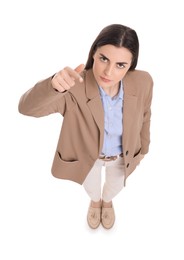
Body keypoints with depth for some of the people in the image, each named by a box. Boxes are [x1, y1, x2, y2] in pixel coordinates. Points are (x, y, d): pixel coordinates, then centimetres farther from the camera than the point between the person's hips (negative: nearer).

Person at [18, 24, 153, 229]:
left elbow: (143, 116, -9)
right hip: (87, 153, -1)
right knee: (91, 187, 32)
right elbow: (26, 107, -44)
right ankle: (95, 201, 72)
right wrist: (53, 85, -65)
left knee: (115, 186, 34)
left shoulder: (142, 83, -30)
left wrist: (143, 148, 6)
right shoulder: (74, 87, -39)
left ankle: (107, 201, 73)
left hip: (123, 154, 2)